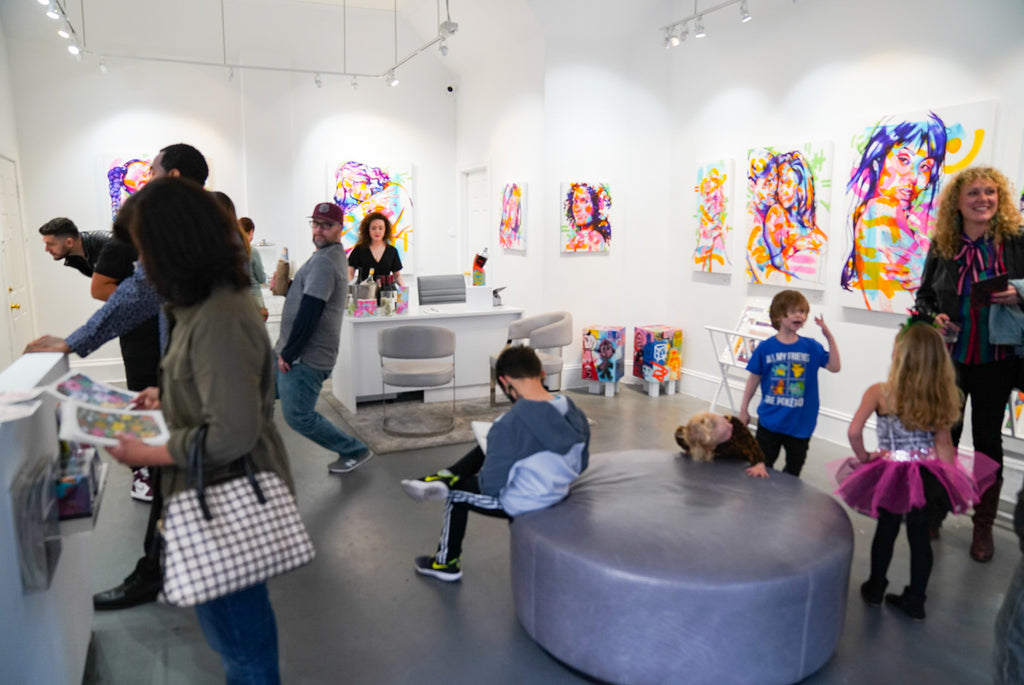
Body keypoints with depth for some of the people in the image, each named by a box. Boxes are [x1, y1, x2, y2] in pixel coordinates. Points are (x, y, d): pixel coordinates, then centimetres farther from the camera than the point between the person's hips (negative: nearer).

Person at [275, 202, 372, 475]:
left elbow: (309, 312, -24)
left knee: (299, 417, -3)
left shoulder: (324, 261, -20)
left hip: (305, 359, -10)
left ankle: (355, 451, 12)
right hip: (291, 352, 10)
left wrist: (288, 354, -18)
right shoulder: (333, 255, 13)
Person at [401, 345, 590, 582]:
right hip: (560, 493, 6)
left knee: (457, 492, 22)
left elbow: (491, 486, -21)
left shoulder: (509, 425, -30)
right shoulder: (576, 414, -10)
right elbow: (581, 465, 5)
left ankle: (447, 564, 39)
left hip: (519, 503, -6)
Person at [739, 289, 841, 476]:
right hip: (769, 421, -1)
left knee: (793, 471, 16)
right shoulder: (765, 348, -6)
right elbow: (754, 379, 0)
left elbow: (834, 367, -9)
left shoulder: (812, 347, -1)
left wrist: (829, 337, -16)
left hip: (800, 424, 2)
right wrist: (743, 409, 4)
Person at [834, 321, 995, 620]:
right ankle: (915, 600, 27)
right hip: (929, 476, 2)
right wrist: (950, 478, 6)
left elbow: (854, 431, -22)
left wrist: (864, 457, -5)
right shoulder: (941, 397, -4)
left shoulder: (880, 392, -16)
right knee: (920, 535, 14)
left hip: (891, 474, -2)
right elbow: (944, 444, 0)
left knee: (886, 530, 17)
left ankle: (875, 589, 34)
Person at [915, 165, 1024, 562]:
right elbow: (924, 295, 8)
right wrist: (933, 317, -11)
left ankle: (984, 525, 25)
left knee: (988, 439, 10)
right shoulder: (941, 246, -2)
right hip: (948, 357, 1)